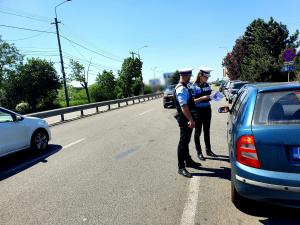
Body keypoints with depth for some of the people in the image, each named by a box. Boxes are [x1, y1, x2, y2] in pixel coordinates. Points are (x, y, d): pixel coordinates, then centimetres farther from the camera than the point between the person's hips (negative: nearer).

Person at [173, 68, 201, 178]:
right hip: (185, 118, -10)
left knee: (186, 141, 20)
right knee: (183, 142, -4)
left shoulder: (183, 87, 12)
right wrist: (191, 120, -31)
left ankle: (188, 161, 36)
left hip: (186, 118, 10)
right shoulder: (181, 89, -20)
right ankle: (181, 167, 5)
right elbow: (184, 106, -28)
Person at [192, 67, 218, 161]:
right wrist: (202, 98, -25)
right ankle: (199, 152, 12)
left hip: (207, 110, 6)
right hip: (198, 111, -6)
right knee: (198, 132, 3)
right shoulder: (194, 86, -10)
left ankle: (208, 150, 26)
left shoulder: (207, 85, 8)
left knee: (207, 131, 15)